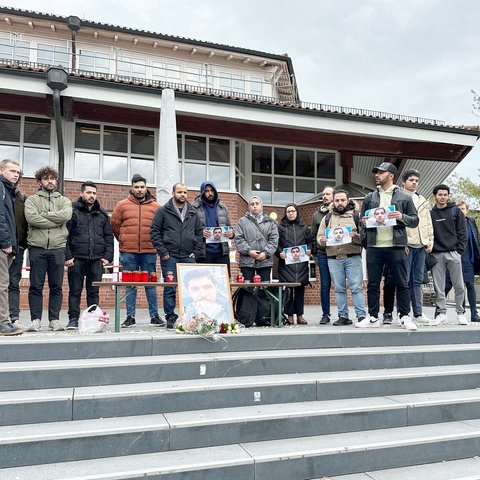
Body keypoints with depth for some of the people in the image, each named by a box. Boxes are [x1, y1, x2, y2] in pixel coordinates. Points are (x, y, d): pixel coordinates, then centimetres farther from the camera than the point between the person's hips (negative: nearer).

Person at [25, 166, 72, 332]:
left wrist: (43, 215, -7)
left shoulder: (64, 201, 13)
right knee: (36, 287, 1)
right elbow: (31, 218, -10)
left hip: (57, 248, 1)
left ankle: (54, 320, 12)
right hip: (37, 248, -1)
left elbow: (66, 215, -9)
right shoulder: (32, 200, 10)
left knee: (56, 287, 5)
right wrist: (56, 222, -9)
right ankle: (35, 320, 8)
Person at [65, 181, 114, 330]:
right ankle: (73, 319, 11)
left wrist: (108, 256, 4)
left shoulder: (102, 214, 14)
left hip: (97, 260, 3)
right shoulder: (72, 211, 2)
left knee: (94, 292, 7)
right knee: (75, 291, 3)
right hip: (77, 259, -3)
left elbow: (109, 237, 14)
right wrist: (67, 256, -9)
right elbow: (65, 236, -2)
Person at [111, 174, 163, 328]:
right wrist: (124, 241, 12)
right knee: (130, 285, 6)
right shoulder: (122, 205, 6)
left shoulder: (155, 206, 7)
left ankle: (155, 315, 14)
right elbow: (114, 224, 11)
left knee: (151, 284, 5)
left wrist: (154, 242, 9)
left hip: (149, 252, 0)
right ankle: (130, 317, 13)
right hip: (128, 252, 0)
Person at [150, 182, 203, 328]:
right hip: (170, 257, -3)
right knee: (170, 288, -1)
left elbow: (199, 233, 16)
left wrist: (196, 252, 5)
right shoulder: (163, 211, 3)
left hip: (189, 257, 3)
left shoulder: (193, 213, 13)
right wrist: (162, 252, -8)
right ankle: (170, 317, 9)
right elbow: (154, 231, -1)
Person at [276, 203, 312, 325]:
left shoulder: (304, 227, 16)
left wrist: (309, 250, -3)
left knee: (300, 288, 4)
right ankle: (290, 315, 3)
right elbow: (276, 243, 3)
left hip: (301, 262, 2)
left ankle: (299, 315, 11)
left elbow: (310, 241, 16)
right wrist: (280, 253, -14)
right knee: (288, 289, -5)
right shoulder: (281, 227, 8)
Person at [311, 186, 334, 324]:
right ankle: (325, 314, 13)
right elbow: (313, 235, 15)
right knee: (325, 285, 5)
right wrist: (315, 253, 11)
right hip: (322, 254, 3)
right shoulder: (317, 214, 13)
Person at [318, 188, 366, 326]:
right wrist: (322, 240, -7)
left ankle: (361, 316, -2)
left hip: (353, 257, -3)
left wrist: (356, 236, -21)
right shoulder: (327, 218, 17)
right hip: (333, 259, 3)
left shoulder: (356, 215, 7)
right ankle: (343, 316, 12)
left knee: (356, 288, -5)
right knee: (339, 289, 6)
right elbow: (319, 235, 15)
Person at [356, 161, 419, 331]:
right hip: (374, 247, 3)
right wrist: (364, 222, -4)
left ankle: (405, 317, 13)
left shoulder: (404, 197, 6)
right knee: (372, 284, 6)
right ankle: (373, 317, 15)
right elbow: (362, 220, 18)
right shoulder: (369, 198, 14)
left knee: (402, 283, 3)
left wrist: (402, 217, -12)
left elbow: (415, 220, 6)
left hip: (396, 247, -2)